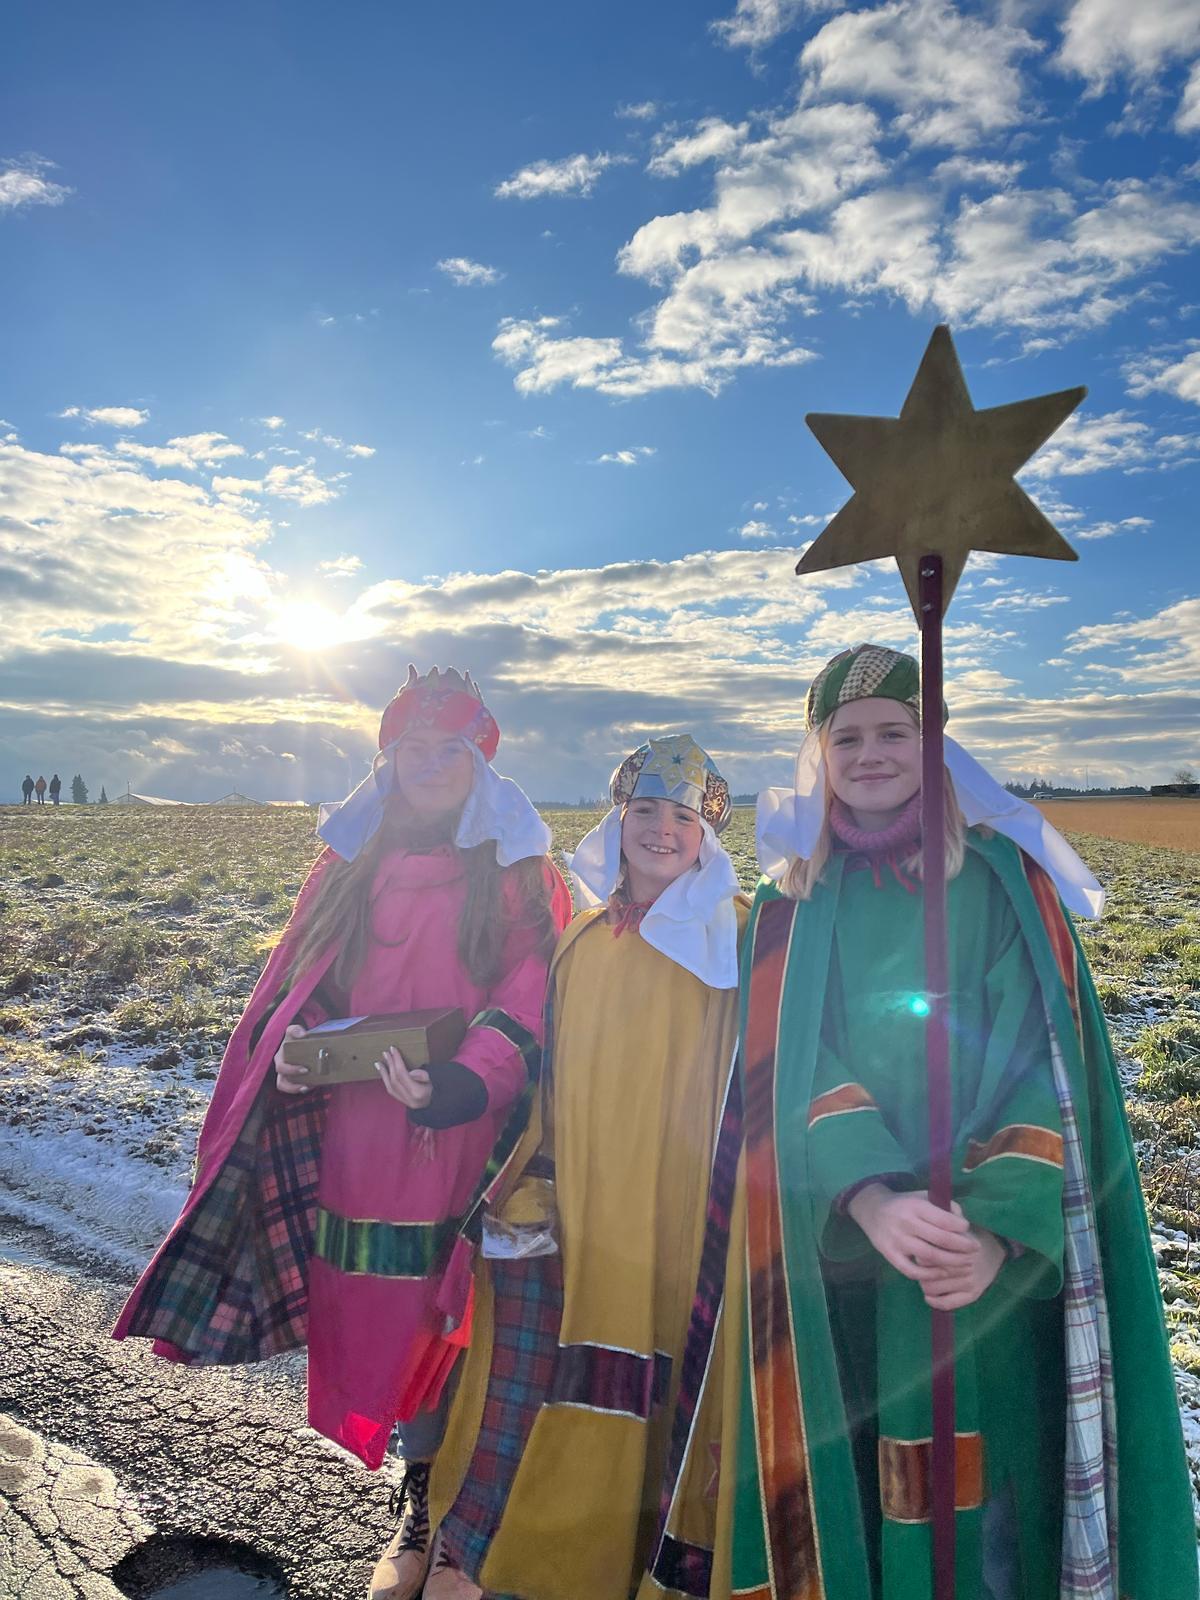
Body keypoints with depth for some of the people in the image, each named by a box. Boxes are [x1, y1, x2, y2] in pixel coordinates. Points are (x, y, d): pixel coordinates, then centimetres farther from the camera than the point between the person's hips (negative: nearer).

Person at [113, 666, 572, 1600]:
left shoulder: (518, 877, -1)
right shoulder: (348, 868, 11)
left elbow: (530, 1004, -10)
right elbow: (298, 986, 15)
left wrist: (463, 1085, -25)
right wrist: (292, 1045, -5)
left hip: (467, 1152, -3)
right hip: (355, 1148, 3)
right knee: (379, 1327, 10)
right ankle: (427, 1513, 33)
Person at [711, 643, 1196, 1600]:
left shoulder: (1002, 877, 0)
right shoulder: (791, 902, 4)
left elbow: (1039, 1059, -7)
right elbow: (793, 1068, -6)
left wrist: (998, 1227, -20)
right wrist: (867, 1196, -22)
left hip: (991, 1259, -1)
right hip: (837, 1255, 1)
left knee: (983, 1479, 6)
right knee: (846, 1479, 10)